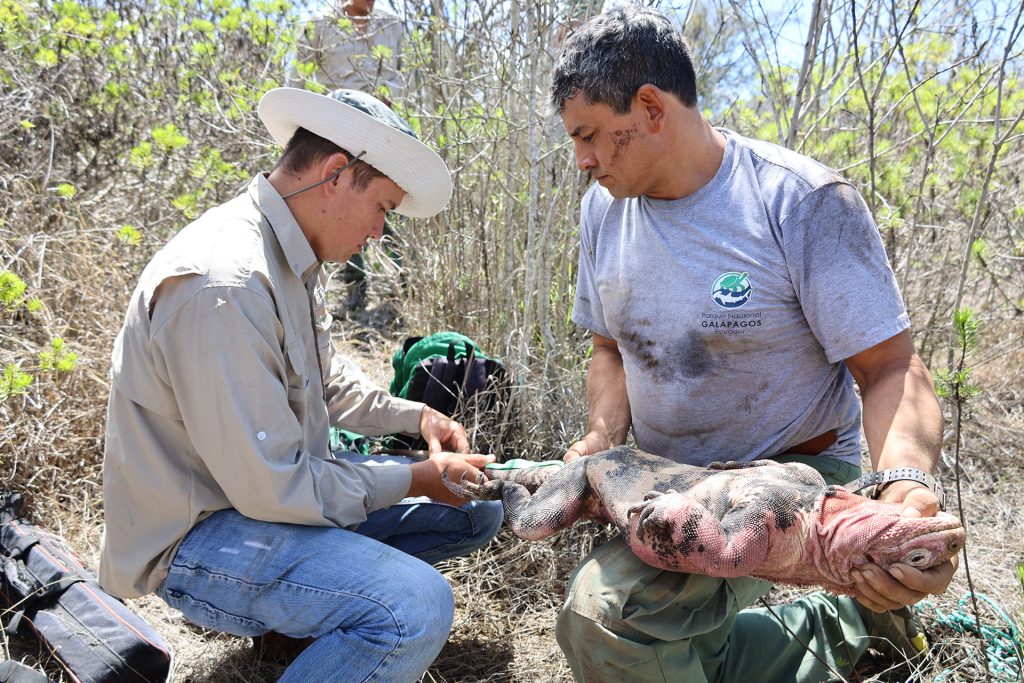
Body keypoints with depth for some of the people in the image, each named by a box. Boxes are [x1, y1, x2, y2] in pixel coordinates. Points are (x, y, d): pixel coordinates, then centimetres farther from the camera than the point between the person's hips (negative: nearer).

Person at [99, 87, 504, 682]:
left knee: (476, 507, 10)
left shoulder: (296, 258, 4)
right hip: (197, 533, -10)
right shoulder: (224, 282, -28)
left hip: (278, 483, 10)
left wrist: (415, 416, 3)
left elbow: (328, 382, 18)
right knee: (416, 610, -32)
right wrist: (413, 480, -16)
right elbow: (271, 486, -27)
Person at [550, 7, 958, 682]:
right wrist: (603, 436, -10)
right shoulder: (604, 206, -3)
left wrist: (905, 483, -41)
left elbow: (892, 371, -21)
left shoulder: (805, 202, -20)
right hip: (669, 484, 7)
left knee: (604, 618, -28)